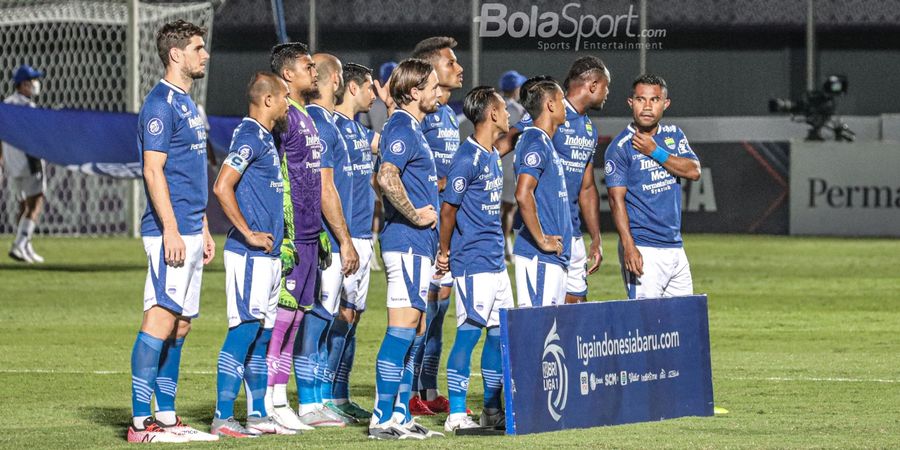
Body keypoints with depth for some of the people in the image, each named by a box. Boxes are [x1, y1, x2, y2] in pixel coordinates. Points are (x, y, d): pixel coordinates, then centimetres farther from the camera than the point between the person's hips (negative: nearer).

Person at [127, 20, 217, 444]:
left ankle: (166, 416, 13)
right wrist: (172, 231, -21)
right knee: (160, 318, -11)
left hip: (189, 231, 10)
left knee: (179, 324, 9)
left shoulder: (186, 103, 18)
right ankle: (141, 420, -13)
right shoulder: (161, 104, -11)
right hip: (170, 232, -10)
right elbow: (153, 171, -17)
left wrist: (203, 230, 22)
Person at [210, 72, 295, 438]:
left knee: (263, 333, 12)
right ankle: (223, 418, -10)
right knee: (244, 330, -10)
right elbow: (222, 187, -22)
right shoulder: (249, 136, -13)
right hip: (249, 255, -10)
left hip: (268, 254, 10)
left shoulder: (265, 137, 17)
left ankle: (257, 415, 18)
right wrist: (249, 234, -19)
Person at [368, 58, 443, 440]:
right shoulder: (401, 128, -13)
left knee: (415, 331, 11)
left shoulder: (412, 128, 18)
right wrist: (415, 215, -19)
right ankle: (383, 418, -11)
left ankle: (400, 415, 14)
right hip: (407, 241, -10)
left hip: (418, 242, 10)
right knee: (403, 327, -11)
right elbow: (387, 178, -27)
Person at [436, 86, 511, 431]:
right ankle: (456, 414, -4)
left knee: (501, 333, 11)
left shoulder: (494, 156, 14)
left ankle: (492, 410, 19)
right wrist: (445, 252, -4)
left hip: (495, 261, 9)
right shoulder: (468, 158, -15)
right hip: (473, 261, -9)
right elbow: (449, 208, -12)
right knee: (469, 333, -7)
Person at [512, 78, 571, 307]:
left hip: (554, 256, 10)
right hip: (539, 256, -10)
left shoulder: (545, 142, 19)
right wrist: (542, 240, -19)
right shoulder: (536, 144, -12)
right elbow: (523, 194, -24)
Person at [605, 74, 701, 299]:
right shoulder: (620, 147, -5)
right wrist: (628, 247, -21)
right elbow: (617, 200, -11)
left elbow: (694, 171, -2)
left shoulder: (673, 135, 13)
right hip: (644, 250, -6)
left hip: (675, 248, 6)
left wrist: (655, 152, -12)